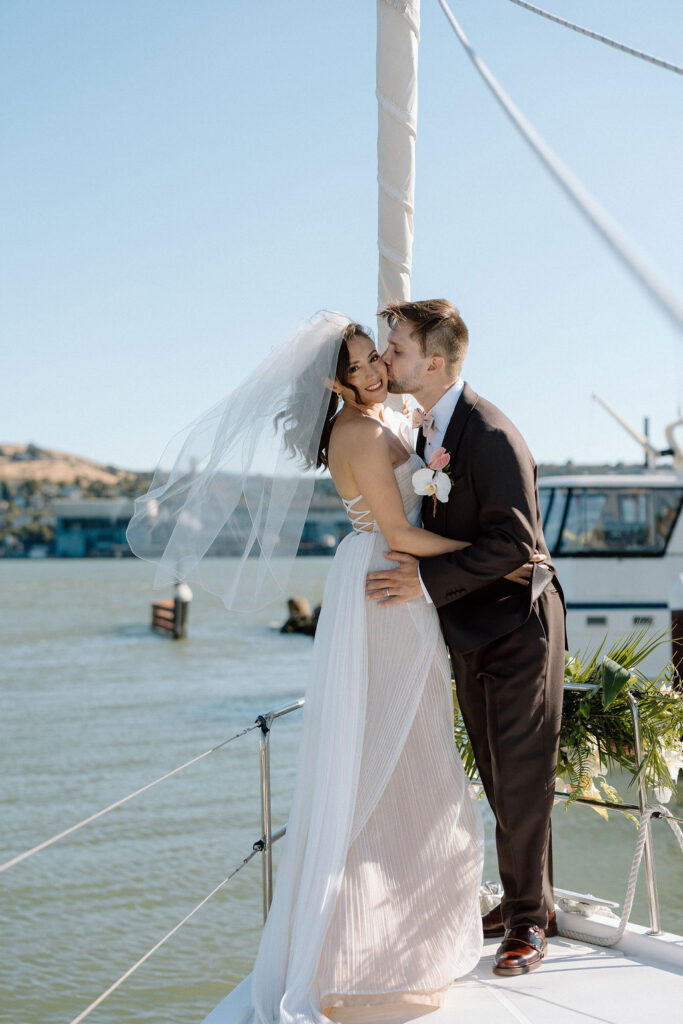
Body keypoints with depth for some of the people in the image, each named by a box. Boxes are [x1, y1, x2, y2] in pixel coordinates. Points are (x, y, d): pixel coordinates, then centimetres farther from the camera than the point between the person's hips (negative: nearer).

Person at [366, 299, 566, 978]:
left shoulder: (491, 436, -22)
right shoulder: (427, 430, 6)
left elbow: (514, 542, -25)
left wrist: (427, 580, -25)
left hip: (519, 628, -8)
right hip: (471, 632, 8)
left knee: (522, 782, 1)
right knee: (499, 781, 16)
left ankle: (528, 920, 15)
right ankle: (526, 900, 30)